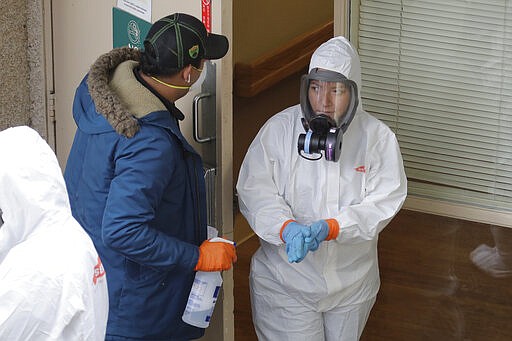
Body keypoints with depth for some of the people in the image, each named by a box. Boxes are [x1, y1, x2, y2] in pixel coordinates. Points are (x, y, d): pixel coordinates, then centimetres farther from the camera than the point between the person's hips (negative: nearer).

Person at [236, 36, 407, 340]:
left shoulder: (378, 138, -9)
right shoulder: (278, 130, -11)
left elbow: (383, 202, -14)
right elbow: (255, 192, -14)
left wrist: (330, 228, -29)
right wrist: (287, 228, -33)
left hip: (352, 281, 2)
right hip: (286, 279, -2)